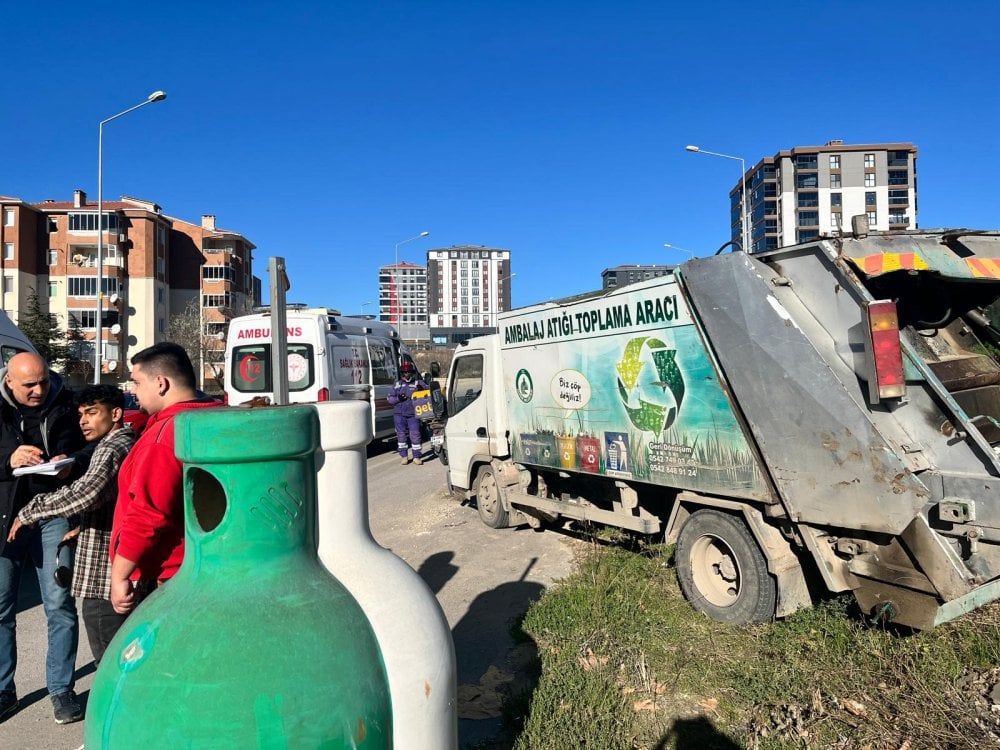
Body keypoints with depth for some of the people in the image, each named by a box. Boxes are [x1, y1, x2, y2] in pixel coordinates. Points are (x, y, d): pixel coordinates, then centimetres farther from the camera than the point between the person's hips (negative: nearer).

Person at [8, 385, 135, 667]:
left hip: (102, 577, -10)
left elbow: (84, 493, -32)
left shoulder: (112, 448, -15)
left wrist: (29, 512, -19)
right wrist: (84, 527, 19)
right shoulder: (129, 444, 15)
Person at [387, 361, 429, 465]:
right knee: (401, 434, 6)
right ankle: (404, 456, 18)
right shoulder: (397, 384, 13)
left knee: (415, 434, -4)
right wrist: (398, 398, -8)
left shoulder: (418, 383, 6)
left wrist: (423, 390, -21)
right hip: (399, 414, 2)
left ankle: (417, 457, 6)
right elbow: (390, 399, 12)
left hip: (413, 414, -2)